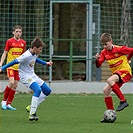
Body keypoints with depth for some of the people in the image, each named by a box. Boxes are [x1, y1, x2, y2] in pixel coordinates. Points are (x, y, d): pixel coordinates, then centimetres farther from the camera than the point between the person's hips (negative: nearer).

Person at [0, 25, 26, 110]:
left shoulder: (23, 43, 8)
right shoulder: (9, 41, -4)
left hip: (19, 67, 5)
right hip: (10, 66, -5)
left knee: (15, 85, 2)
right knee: (11, 82, -19)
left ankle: (8, 104, 9)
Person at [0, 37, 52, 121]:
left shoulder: (35, 54, 2)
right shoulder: (27, 56, -25)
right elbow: (15, 62, -22)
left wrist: (45, 63, 27)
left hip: (32, 76, 10)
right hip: (25, 76, -10)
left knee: (47, 91, 7)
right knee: (38, 90, -31)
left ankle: (32, 107, 9)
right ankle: (32, 114, -30)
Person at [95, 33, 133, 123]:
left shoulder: (119, 49, -14)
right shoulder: (104, 52, 4)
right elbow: (98, 65, -3)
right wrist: (97, 59, -24)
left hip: (125, 71, -8)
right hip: (116, 73, 8)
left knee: (109, 80, -32)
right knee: (106, 90, -3)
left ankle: (123, 101, -29)